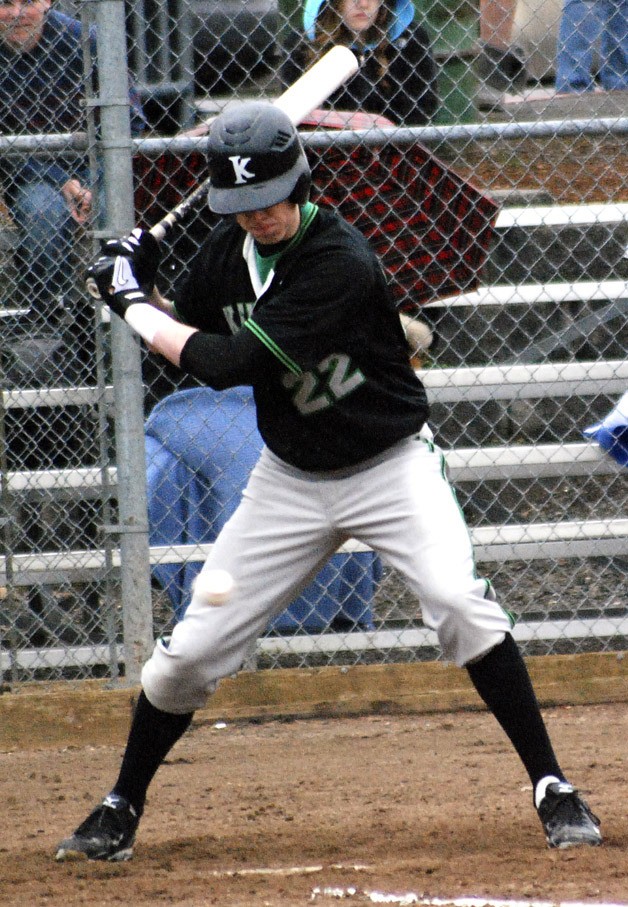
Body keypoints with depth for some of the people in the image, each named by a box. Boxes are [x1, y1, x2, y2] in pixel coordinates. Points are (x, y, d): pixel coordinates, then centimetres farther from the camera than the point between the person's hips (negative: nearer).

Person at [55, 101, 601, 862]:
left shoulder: (339, 264, -27)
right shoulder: (229, 251, -4)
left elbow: (228, 365, -29)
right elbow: (190, 335, 13)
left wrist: (132, 306, -18)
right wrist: (141, 291, -7)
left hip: (390, 466, -5)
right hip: (291, 479, 6)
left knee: (460, 602, -27)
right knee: (192, 649, 1)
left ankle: (553, 790, -17)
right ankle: (120, 810, 20)